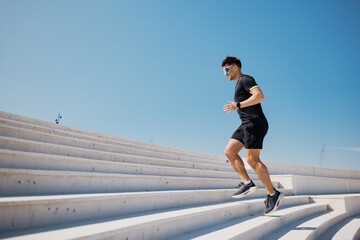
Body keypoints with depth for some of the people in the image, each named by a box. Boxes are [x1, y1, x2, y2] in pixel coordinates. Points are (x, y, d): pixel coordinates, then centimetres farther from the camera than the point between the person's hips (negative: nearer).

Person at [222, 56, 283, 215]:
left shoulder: (246, 79, -3)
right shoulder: (239, 84, 26)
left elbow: (260, 96, -18)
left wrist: (238, 105, -21)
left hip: (255, 122, -10)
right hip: (246, 124, 10)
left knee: (252, 159, -14)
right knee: (229, 151, -2)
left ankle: (273, 194, -5)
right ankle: (247, 183, -4)